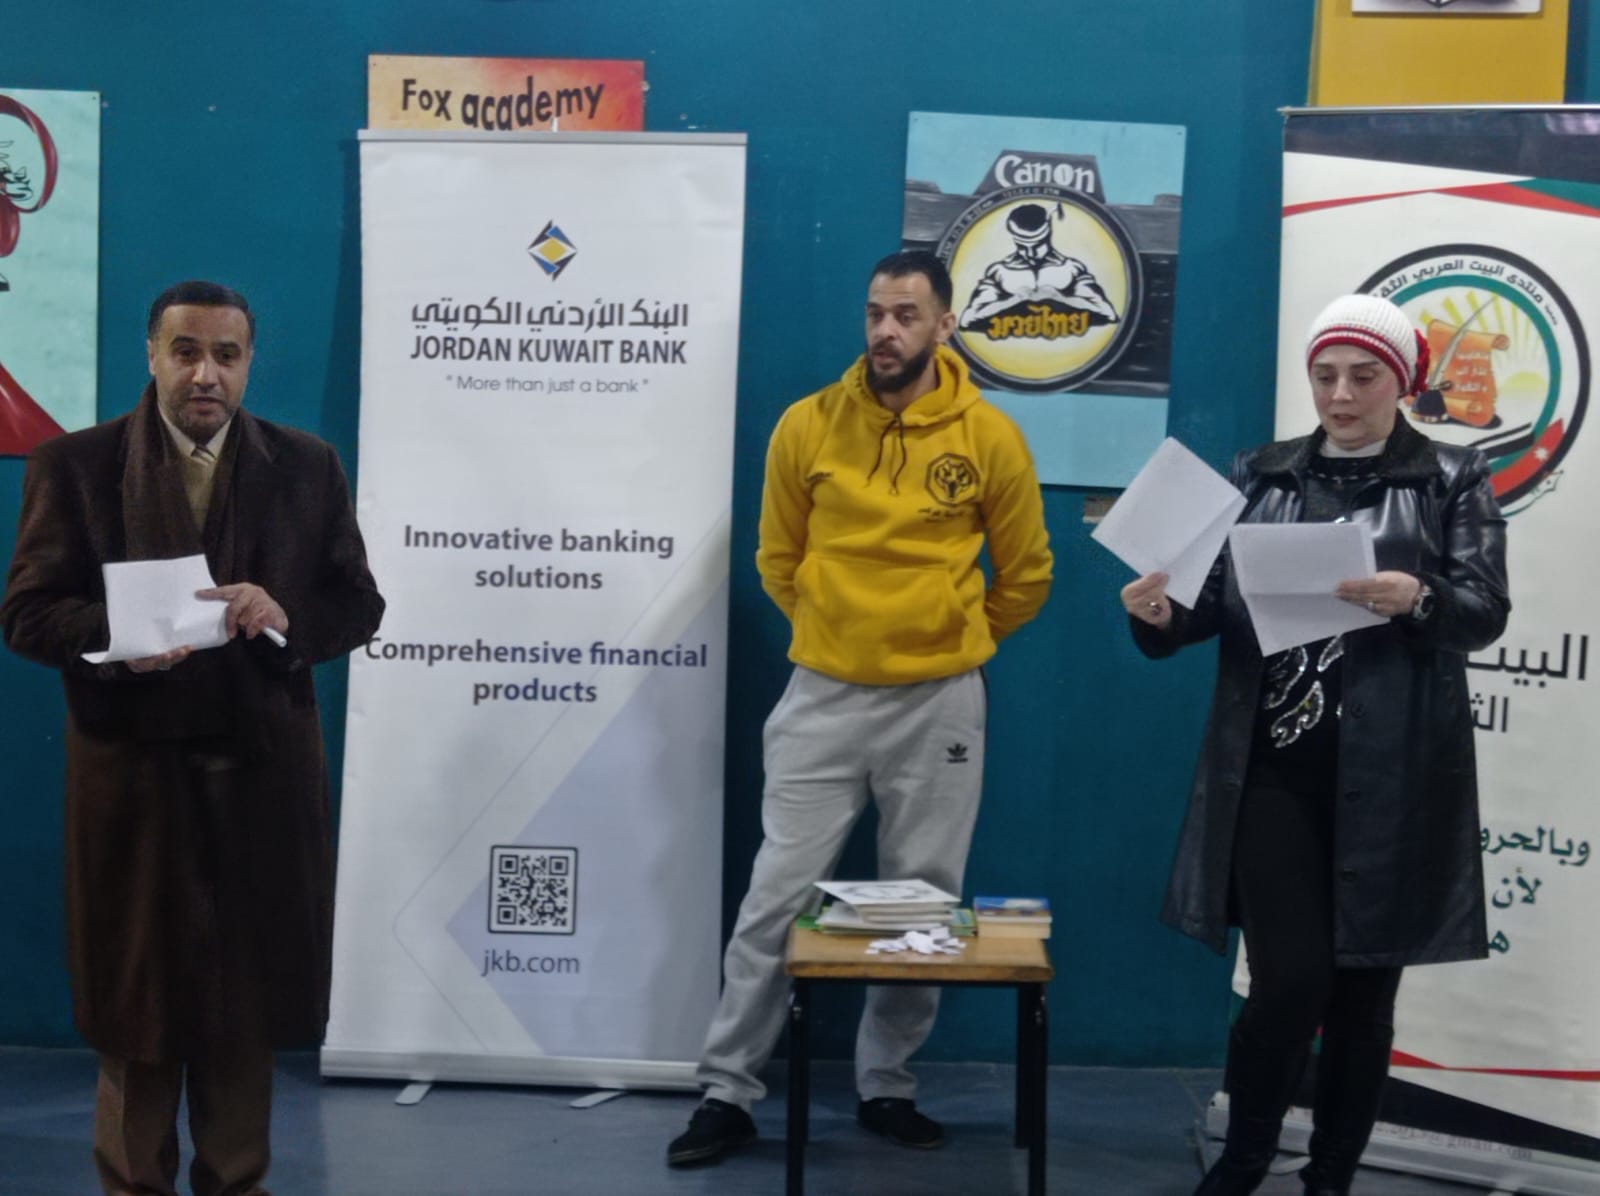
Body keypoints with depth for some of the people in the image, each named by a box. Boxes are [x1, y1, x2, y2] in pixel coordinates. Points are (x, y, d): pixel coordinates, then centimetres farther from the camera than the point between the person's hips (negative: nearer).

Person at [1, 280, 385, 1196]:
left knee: (249, 995, 11)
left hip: (262, 774, 2)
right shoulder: (75, 464, -1)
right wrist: (117, 636, -24)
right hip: (133, 771, -1)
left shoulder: (308, 466, 5)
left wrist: (286, 619, -17)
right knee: (136, 998, 9)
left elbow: (358, 606, 4)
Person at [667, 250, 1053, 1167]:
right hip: (823, 694, 0)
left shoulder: (990, 437, -4)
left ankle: (888, 1088, 23)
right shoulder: (809, 425, -2)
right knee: (777, 898, 0)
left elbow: (1026, 573, 8)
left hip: (938, 702, 0)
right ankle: (729, 1093, 9)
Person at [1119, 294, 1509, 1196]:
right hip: (1274, 773, 1)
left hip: (1391, 778, 0)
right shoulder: (1259, 477, 11)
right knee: (1290, 979, -5)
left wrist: (1415, 600, -27)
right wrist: (1161, 615, -17)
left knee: (1364, 991, 7)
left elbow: (1487, 610, -6)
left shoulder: (1454, 480, 5)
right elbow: (1215, 604, 6)